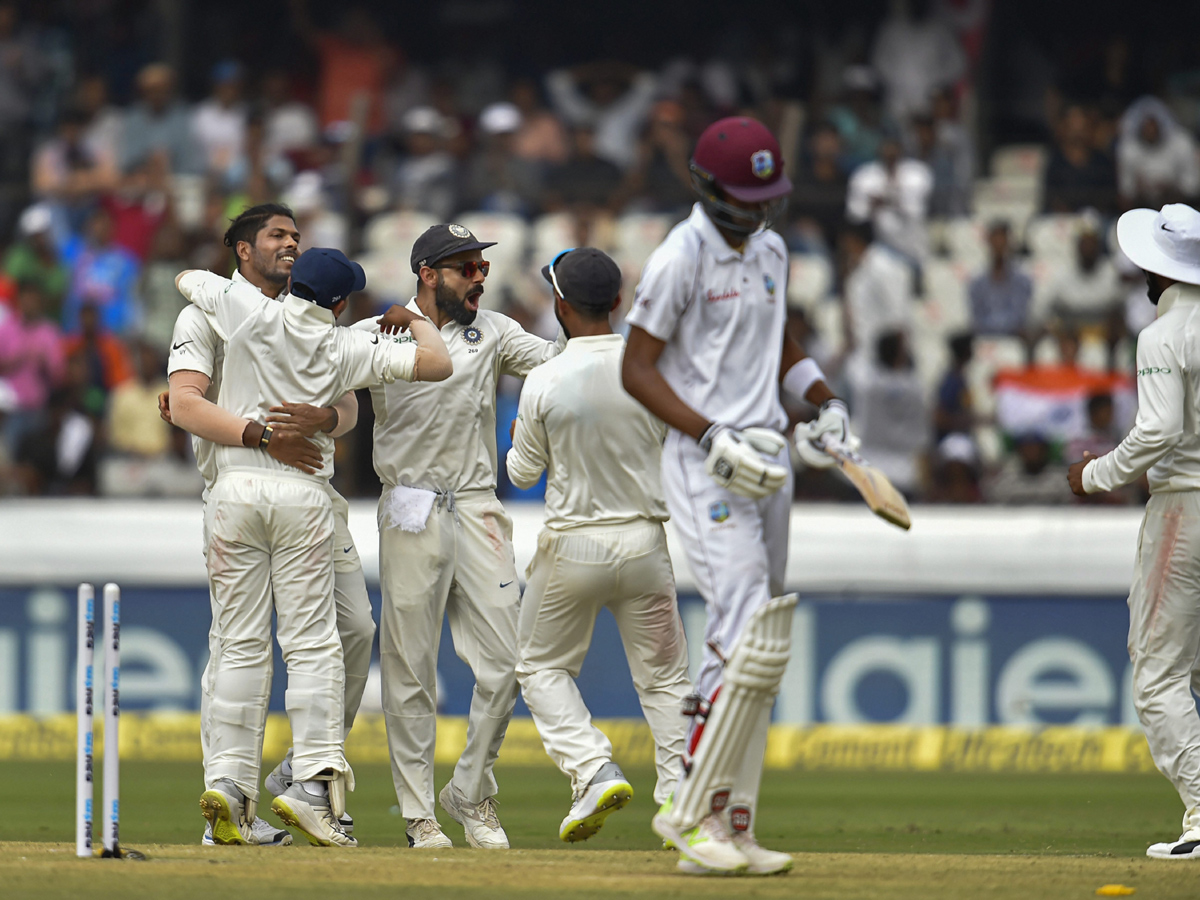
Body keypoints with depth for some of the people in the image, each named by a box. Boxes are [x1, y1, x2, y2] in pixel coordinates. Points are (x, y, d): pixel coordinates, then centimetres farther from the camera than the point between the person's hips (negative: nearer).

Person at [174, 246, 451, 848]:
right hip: (302, 495, -2)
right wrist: (412, 320, 19)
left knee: (240, 645, 5)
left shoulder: (249, 312, 4)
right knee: (311, 644, -1)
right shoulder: (345, 348, 0)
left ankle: (229, 780, -2)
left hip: (236, 489, 2)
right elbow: (436, 364, -2)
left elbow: (188, 278, 22)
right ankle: (313, 779, -13)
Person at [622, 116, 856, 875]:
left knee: (753, 650, 8)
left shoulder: (770, 250, 12)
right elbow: (636, 368, -12)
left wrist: (825, 401, 10)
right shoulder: (683, 257, -12)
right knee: (752, 642, -17)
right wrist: (714, 438, -21)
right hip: (706, 467, -8)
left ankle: (732, 826, 12)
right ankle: (692, 814, -10)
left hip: (766, 460, 8)